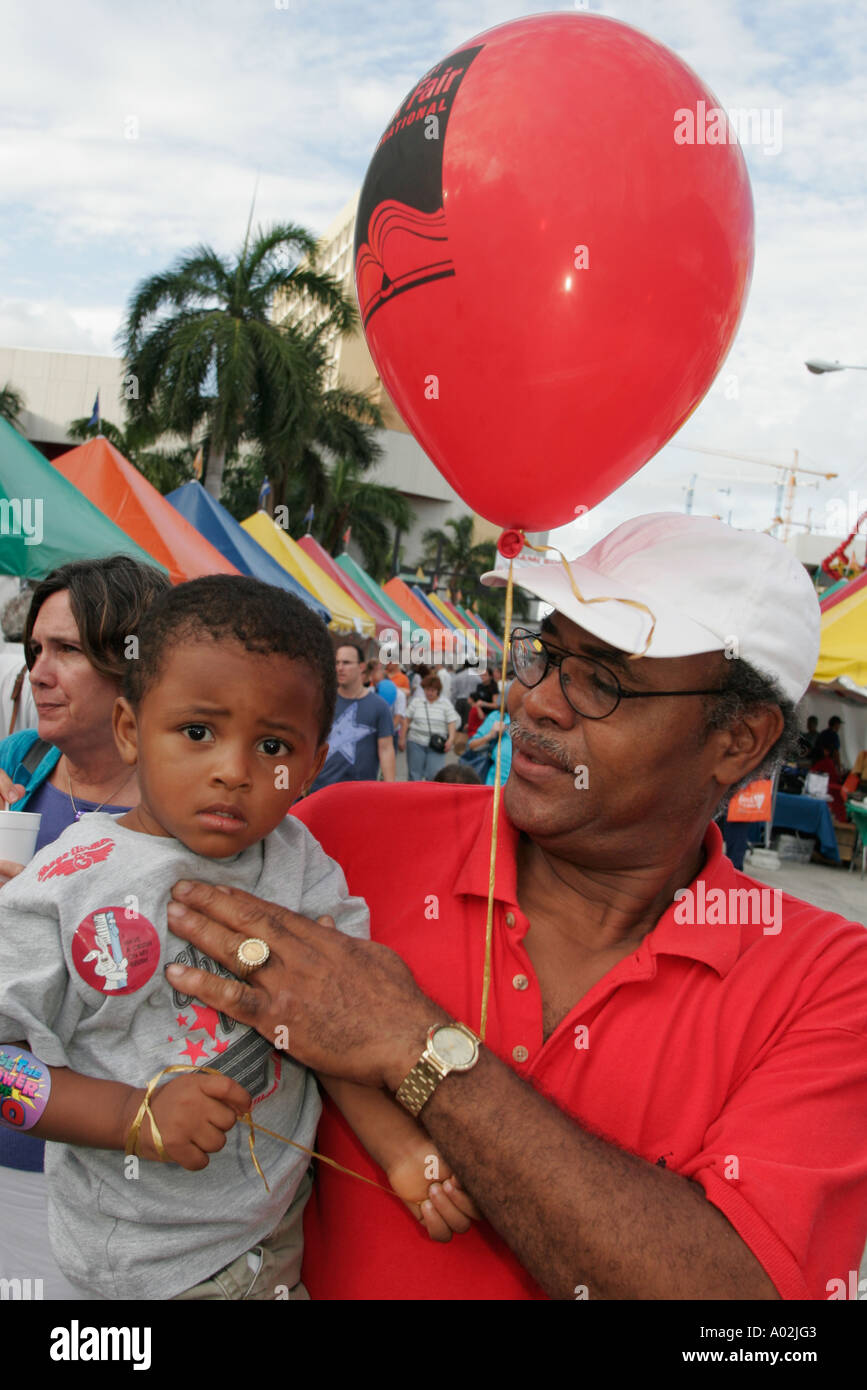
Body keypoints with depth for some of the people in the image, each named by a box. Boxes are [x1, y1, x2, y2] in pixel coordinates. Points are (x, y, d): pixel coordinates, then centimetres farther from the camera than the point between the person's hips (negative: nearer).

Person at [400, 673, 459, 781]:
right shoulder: (416, 701, 6)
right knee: (415, 773, 3)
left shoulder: (446, 704, 3)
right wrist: (402, 738, 4)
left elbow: (452, 723, -2)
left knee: (434, 773, -11)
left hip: (437, 745, -1)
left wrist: (451, 739, -15)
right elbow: (406, 720, 8)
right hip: (416, 743, 1)